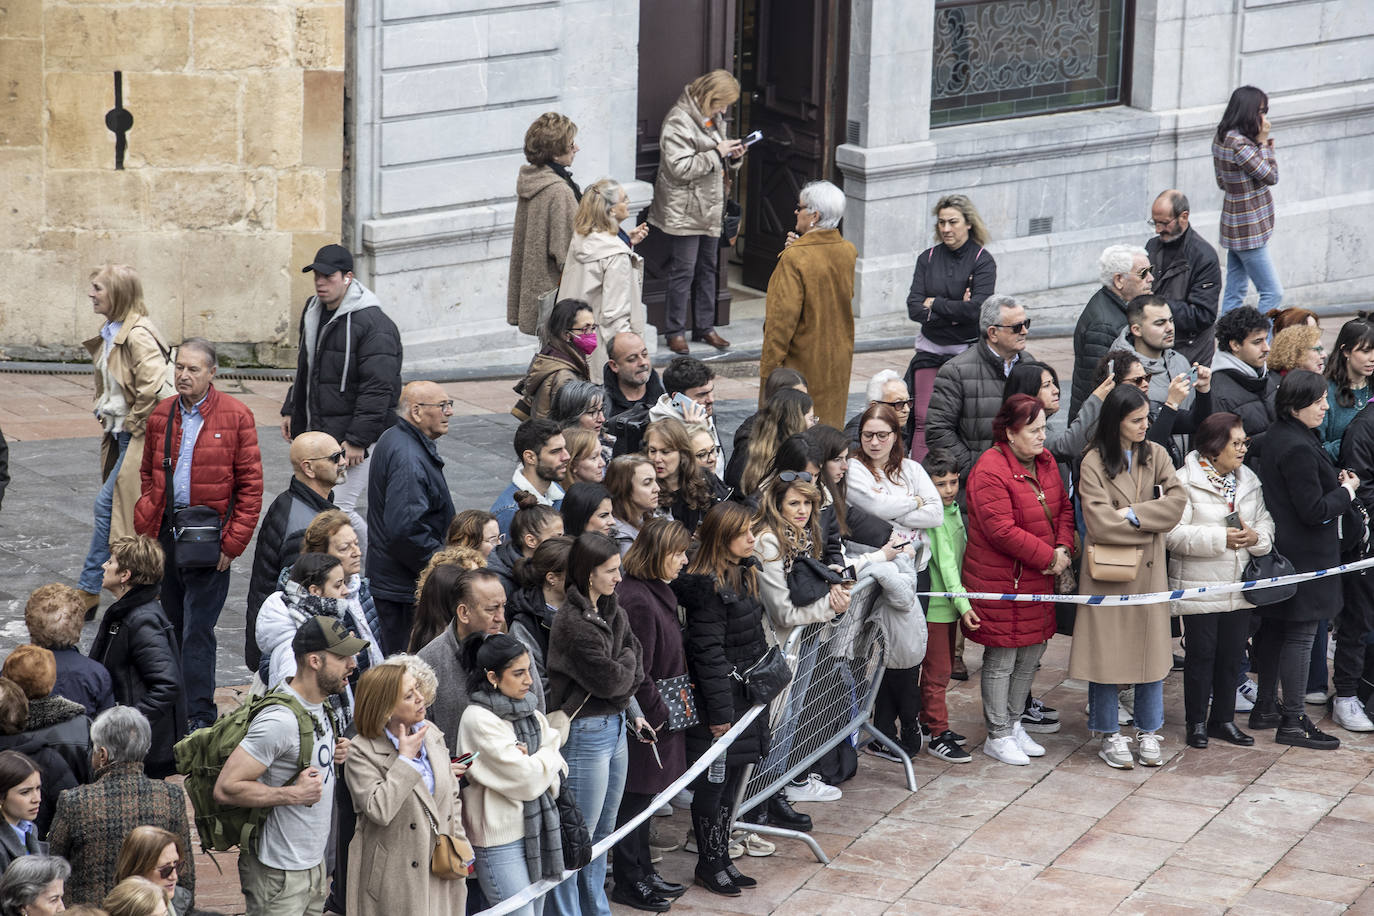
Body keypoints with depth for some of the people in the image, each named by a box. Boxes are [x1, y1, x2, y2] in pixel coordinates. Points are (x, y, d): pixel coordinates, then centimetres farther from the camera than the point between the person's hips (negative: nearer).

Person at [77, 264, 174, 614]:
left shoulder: (137, 334, -20)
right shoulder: (110, 332, 10)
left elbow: (153, 385, -29)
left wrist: (132, 424, -16)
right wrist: (105, 414, 14)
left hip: (139, 438, -10)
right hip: (118, 434, 10)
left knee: (108, 505, -10)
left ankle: (89, 590, -4)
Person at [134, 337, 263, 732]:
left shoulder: (236, 416, -6)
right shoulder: (161, 415, 9)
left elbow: (250, 484, -6)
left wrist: (233, 543, -10)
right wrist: (148, 527, 7)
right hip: (166, 531, 5)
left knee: (197, 630, -7)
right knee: (171, 623, 12)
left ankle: (200, 714, -3)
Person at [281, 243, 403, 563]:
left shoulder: (373, 323, -19)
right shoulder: (314, 311, 10)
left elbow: (378, 388, -22)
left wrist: (357, 440, -23)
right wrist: (291, 410, 23)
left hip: (356, 439, -9)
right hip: (317, 434, 9)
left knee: (338, 508, -13)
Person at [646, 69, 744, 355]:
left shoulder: (714, 117, 12)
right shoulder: (678, 121, -16)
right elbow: (679, 168, -23)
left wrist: (733, 156, 0)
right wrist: (716, 154, -21)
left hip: (710, 209, 8)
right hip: (684, 211, -8)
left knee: (707, 269, 14)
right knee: (683, 271, -4)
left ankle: (705, 326, 23)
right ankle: (675, 331, 4)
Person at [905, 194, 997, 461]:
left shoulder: (982, 261, -4)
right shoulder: (928, 258, 7)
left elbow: (977, 309, -17)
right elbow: (914, 308, -3)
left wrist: (935, 304, -8)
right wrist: (955, 311, -13)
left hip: (968, 351, -3)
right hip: (931, 351, 3)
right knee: (924, 419, -5)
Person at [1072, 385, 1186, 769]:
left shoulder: (1156, 455, 5)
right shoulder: (1094, 462, -7)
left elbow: (1177, 502, -6)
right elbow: (1100, 522, -16)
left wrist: (1133, 514, -15)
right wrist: (1150, 520, -8)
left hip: (1149, 568, 3)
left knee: (1152, 648, 7)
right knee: (1106, 650, 1)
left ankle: (1148, 733, 19)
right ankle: (1110, 735, 13)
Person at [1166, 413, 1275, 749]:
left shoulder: (1248, 480, 10)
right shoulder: (1185, 481, -11)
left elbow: (1265, 520, 15)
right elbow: (1172, 534, -18)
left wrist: (1256, 537, -9)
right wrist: (1220, 538, -21)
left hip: (1240, 584, 6)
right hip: (1199, 588, -6)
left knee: (1232, 653, 11)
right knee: (1201, 653, 1)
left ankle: (1223, 718, 23)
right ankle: (1196, 722, 13)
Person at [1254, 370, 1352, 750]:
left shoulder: (1278, 435, 9)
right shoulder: (1297, 448, -23)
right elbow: (1314, 511, -22)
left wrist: (1335, 479, 9)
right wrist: (1347, 491, -7)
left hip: (1278, 547, 10)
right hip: (1303, 556, -10)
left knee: (1273, 629, 17)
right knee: (1300, 635, -5)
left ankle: (1266, 708, 28)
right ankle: (1292, 723, -2)